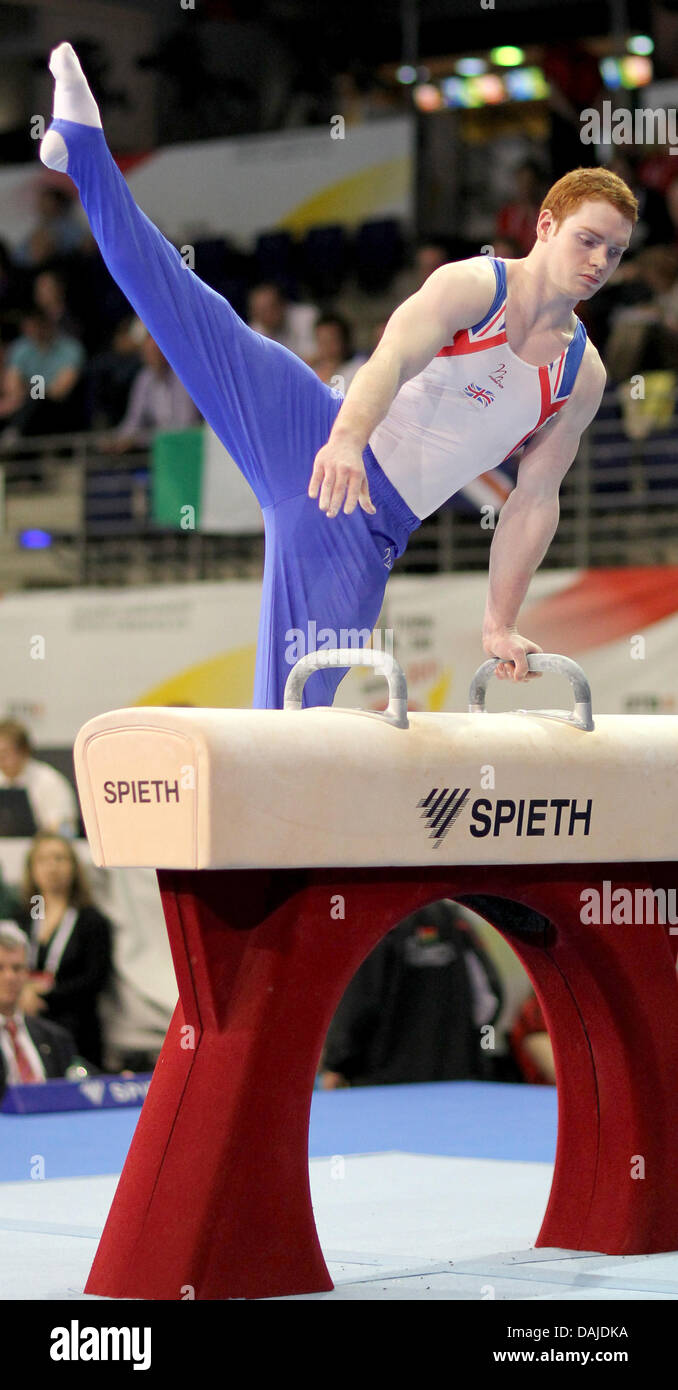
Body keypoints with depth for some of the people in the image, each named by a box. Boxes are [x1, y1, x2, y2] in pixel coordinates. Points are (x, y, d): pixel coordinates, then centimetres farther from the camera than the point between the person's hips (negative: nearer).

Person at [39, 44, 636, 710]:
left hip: (371, 527, 3)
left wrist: (500, 624, 7)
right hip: (316, 445, -3)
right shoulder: (473, 286, -2)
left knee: (297, 693, -7)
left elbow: (535, 499, 15)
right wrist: (346, 440, -43)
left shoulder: (583, 378, 11)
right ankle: (83, 148, -17)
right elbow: (391, 359, -21)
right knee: (204, 328, -19)